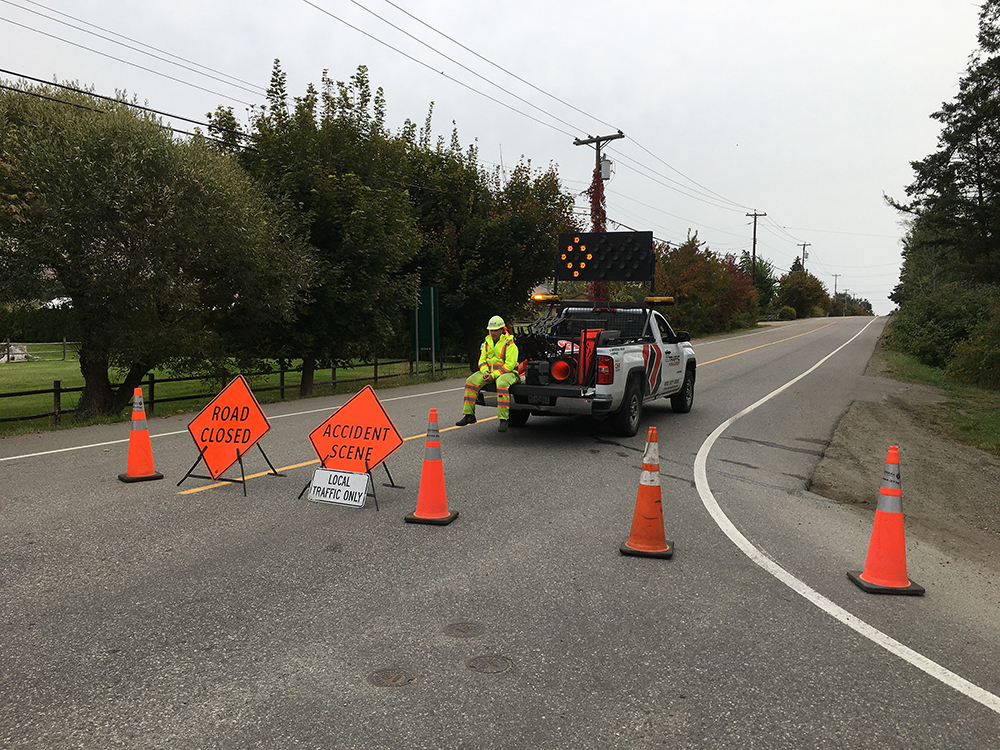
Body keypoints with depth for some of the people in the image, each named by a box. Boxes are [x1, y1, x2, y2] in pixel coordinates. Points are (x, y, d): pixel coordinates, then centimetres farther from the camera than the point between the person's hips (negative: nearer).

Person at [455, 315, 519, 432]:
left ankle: (503, 420, -35)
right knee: (471, 381, -14)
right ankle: (469, 415, -11)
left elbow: (509, 365, -17)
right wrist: (485, 371, -9)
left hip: (507, 372, -6)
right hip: (490, 371, 7)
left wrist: (494, 375, -23)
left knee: (502, 384, -39)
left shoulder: (510, 344, -11)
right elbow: (482, 360, 13)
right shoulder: (487, 342, 10)